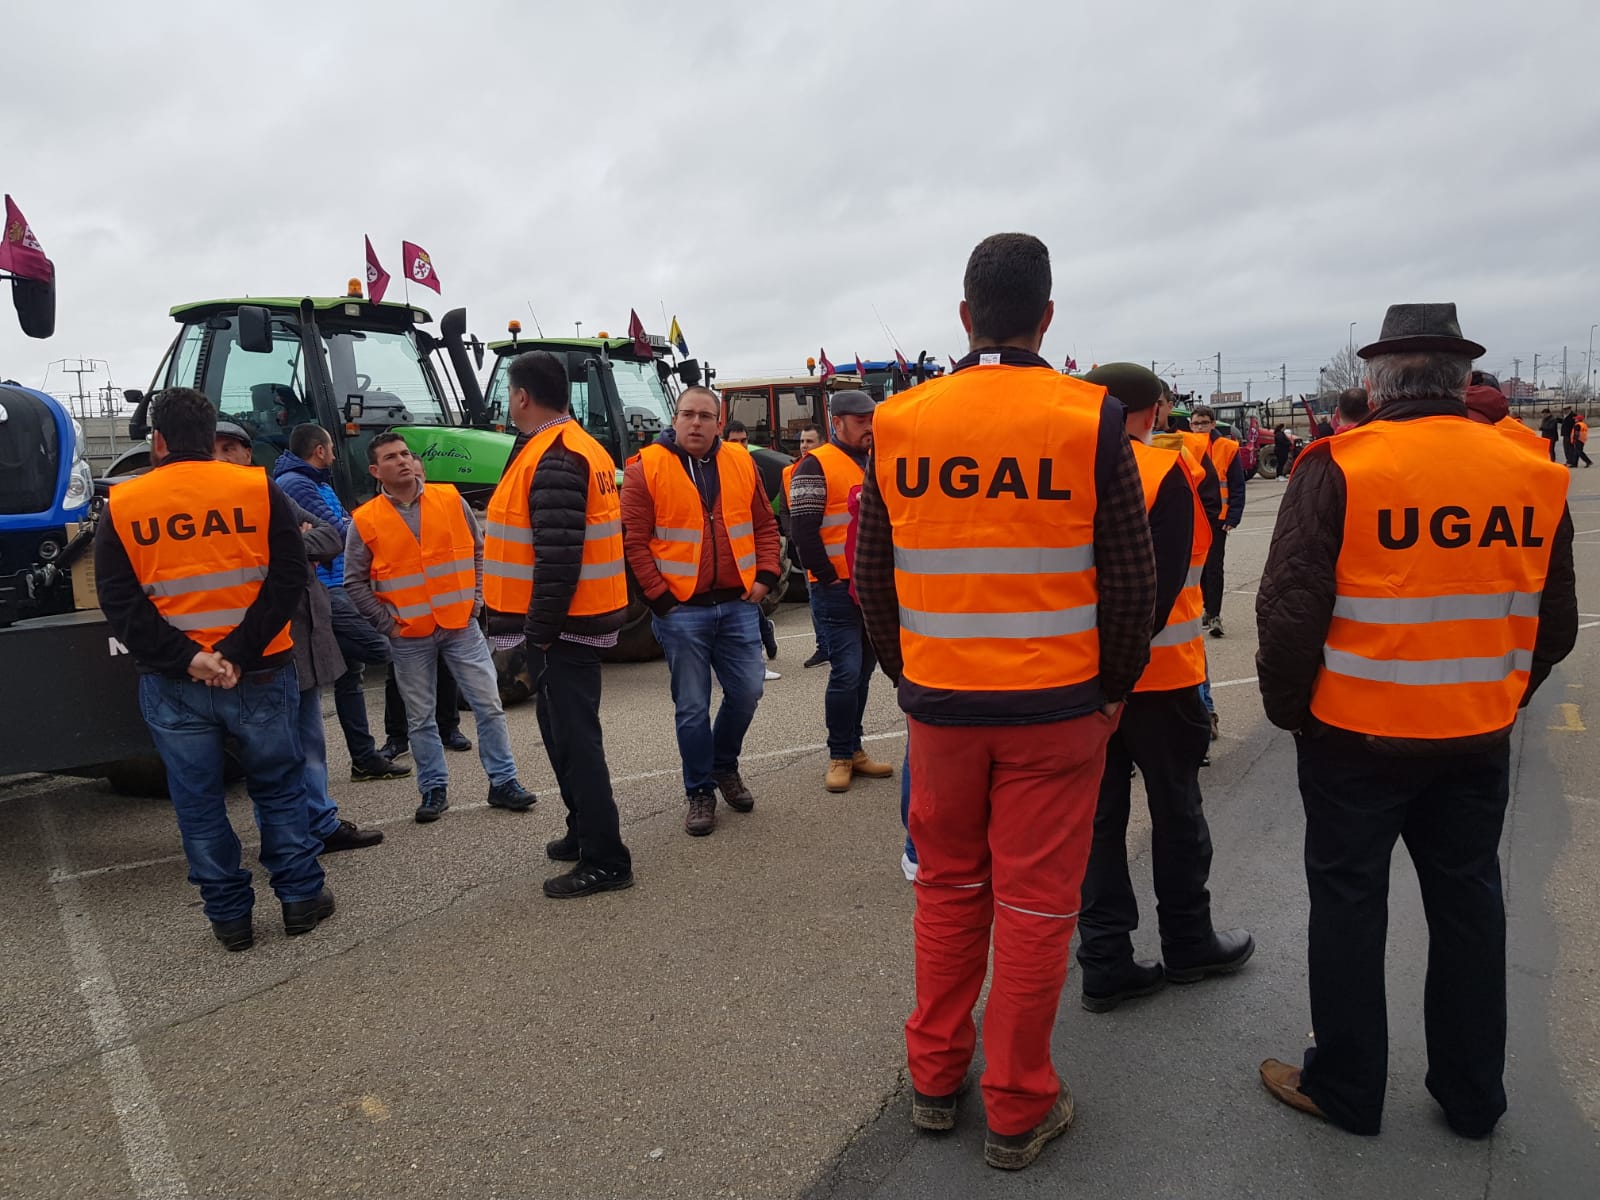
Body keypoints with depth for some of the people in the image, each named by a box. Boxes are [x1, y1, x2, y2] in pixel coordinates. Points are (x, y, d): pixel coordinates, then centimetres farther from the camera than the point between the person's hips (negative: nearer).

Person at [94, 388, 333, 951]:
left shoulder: (122, 506, 0)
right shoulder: (259, 490, -3)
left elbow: (119, 603, -6)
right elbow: (288, 578, -11)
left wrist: (185, 658, -12)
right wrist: (239, 654, -13)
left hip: (171, 685, 1)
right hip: (259, 675, 0)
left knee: (198, 802, 12)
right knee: (279, 787, 15)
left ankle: (229, 915, 19)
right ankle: (300, 897, 19)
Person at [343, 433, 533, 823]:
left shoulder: (451, 500, 1)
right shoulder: (365, 521, -3)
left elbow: (480, 550, 10)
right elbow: (355, 583, 0)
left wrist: (475, 598, 2)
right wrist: (388, 624, -4)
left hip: (461, 626, 1)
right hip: (409, 637, -1)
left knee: (489, 705, 1)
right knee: (420, 718, 8)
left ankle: (503, 782, 12)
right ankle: (434, 790, 21)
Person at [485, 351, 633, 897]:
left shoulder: (553, 460, -18)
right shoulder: (580, 446, 15)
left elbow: (558, 558, -25)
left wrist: (541, 630, -19)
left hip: (562, 625, -10)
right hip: (581, 619, 11)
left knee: (572, 736, -5)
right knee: (566, 729, 20)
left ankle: (604, 860, 2)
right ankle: (585, 831, 33)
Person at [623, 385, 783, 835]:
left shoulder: (741, 464, 7)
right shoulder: (645, 469, -6)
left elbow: (765, 525, 13)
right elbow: (633, 540, -8)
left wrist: (764, 575, 2)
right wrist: (660, 596, -11)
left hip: (738, 604, 4)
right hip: (681, 610, -4)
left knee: (746, 692, 8)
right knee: (693, 706, 4)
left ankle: (724, 766, 34)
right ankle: (699, 791, 21)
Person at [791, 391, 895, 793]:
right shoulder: (817, 466, -8)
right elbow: (803, 530, -14)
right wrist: (829, 577, -13)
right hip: (838, 589, -7)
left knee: (863, 670, 13)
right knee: (846, 672, -9)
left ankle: (854, 749, 23)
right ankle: (840, 756, 5)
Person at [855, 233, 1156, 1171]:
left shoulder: (899, 424, -2)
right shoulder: (1090, 419, -9)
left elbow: (873, 578, 4)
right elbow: (1131, 578, -7)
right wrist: (1114, 687, 7)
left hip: (939, 704, 3)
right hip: (1055, 707, -2)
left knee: (948, 890, 18)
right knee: (1036, 905, 9)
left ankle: (935, 1078, 32)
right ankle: (1019, 1111, 23)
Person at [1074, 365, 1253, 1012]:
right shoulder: (1166, 471, -12)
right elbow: (1163, 577, -21)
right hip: (1157, 673, -4)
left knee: (1099, 814, 9)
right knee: (1177, 810, 12)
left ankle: (1106, 963, 15)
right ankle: (1188, 945, 28)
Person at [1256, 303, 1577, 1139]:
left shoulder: (1339, 468, -15)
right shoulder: (1532, 477, 0)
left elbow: (1290, 608, -17)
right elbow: (1555, 623, 7)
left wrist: (1287, 706, -2)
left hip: (1355, 733, -4)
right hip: (1479, 738, 5)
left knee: (1349, 903, 10)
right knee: (1467, 902, 18)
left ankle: (1344, 1087, 25)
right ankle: (1472, 1096, 33)